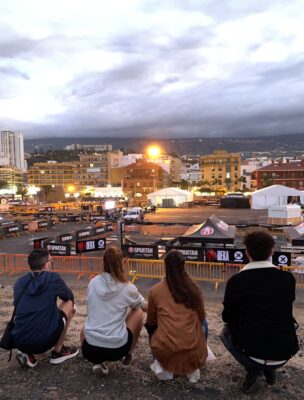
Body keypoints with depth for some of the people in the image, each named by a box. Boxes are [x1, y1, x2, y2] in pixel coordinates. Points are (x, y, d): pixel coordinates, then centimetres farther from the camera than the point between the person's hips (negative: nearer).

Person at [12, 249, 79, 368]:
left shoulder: (19, 282, 9)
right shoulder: (53, 278, -4)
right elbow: (69, 296, 15)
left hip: (19, 342, 5)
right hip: (43, 341, -5)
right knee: (69, 303, 14)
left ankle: (26, 352, 12)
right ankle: (58, 352, 18)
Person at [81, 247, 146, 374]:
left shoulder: (93, 282, 1)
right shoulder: (128, 288, -5)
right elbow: (145, 306, 16)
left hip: (90, 350, 3)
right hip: (117, 349, -2)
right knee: (138, 311, 20)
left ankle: (97, 362, 14)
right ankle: (128, 356, 27)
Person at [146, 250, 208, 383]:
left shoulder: (155, 290, -3)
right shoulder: (194, 289, 0)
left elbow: (151, 322, 10)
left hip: (165, 352, 0)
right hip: (193, 353, 1)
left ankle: (162, 365, 14)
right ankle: (192, 367, 17)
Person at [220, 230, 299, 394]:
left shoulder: (236, 281, -13)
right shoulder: (288, 278, -6)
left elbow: (227, 317, 1)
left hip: (252, 351, -3)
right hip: (284, 353, 4)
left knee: (226, 331, 27)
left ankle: (254, 370, 10)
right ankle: (270, 369, 24)